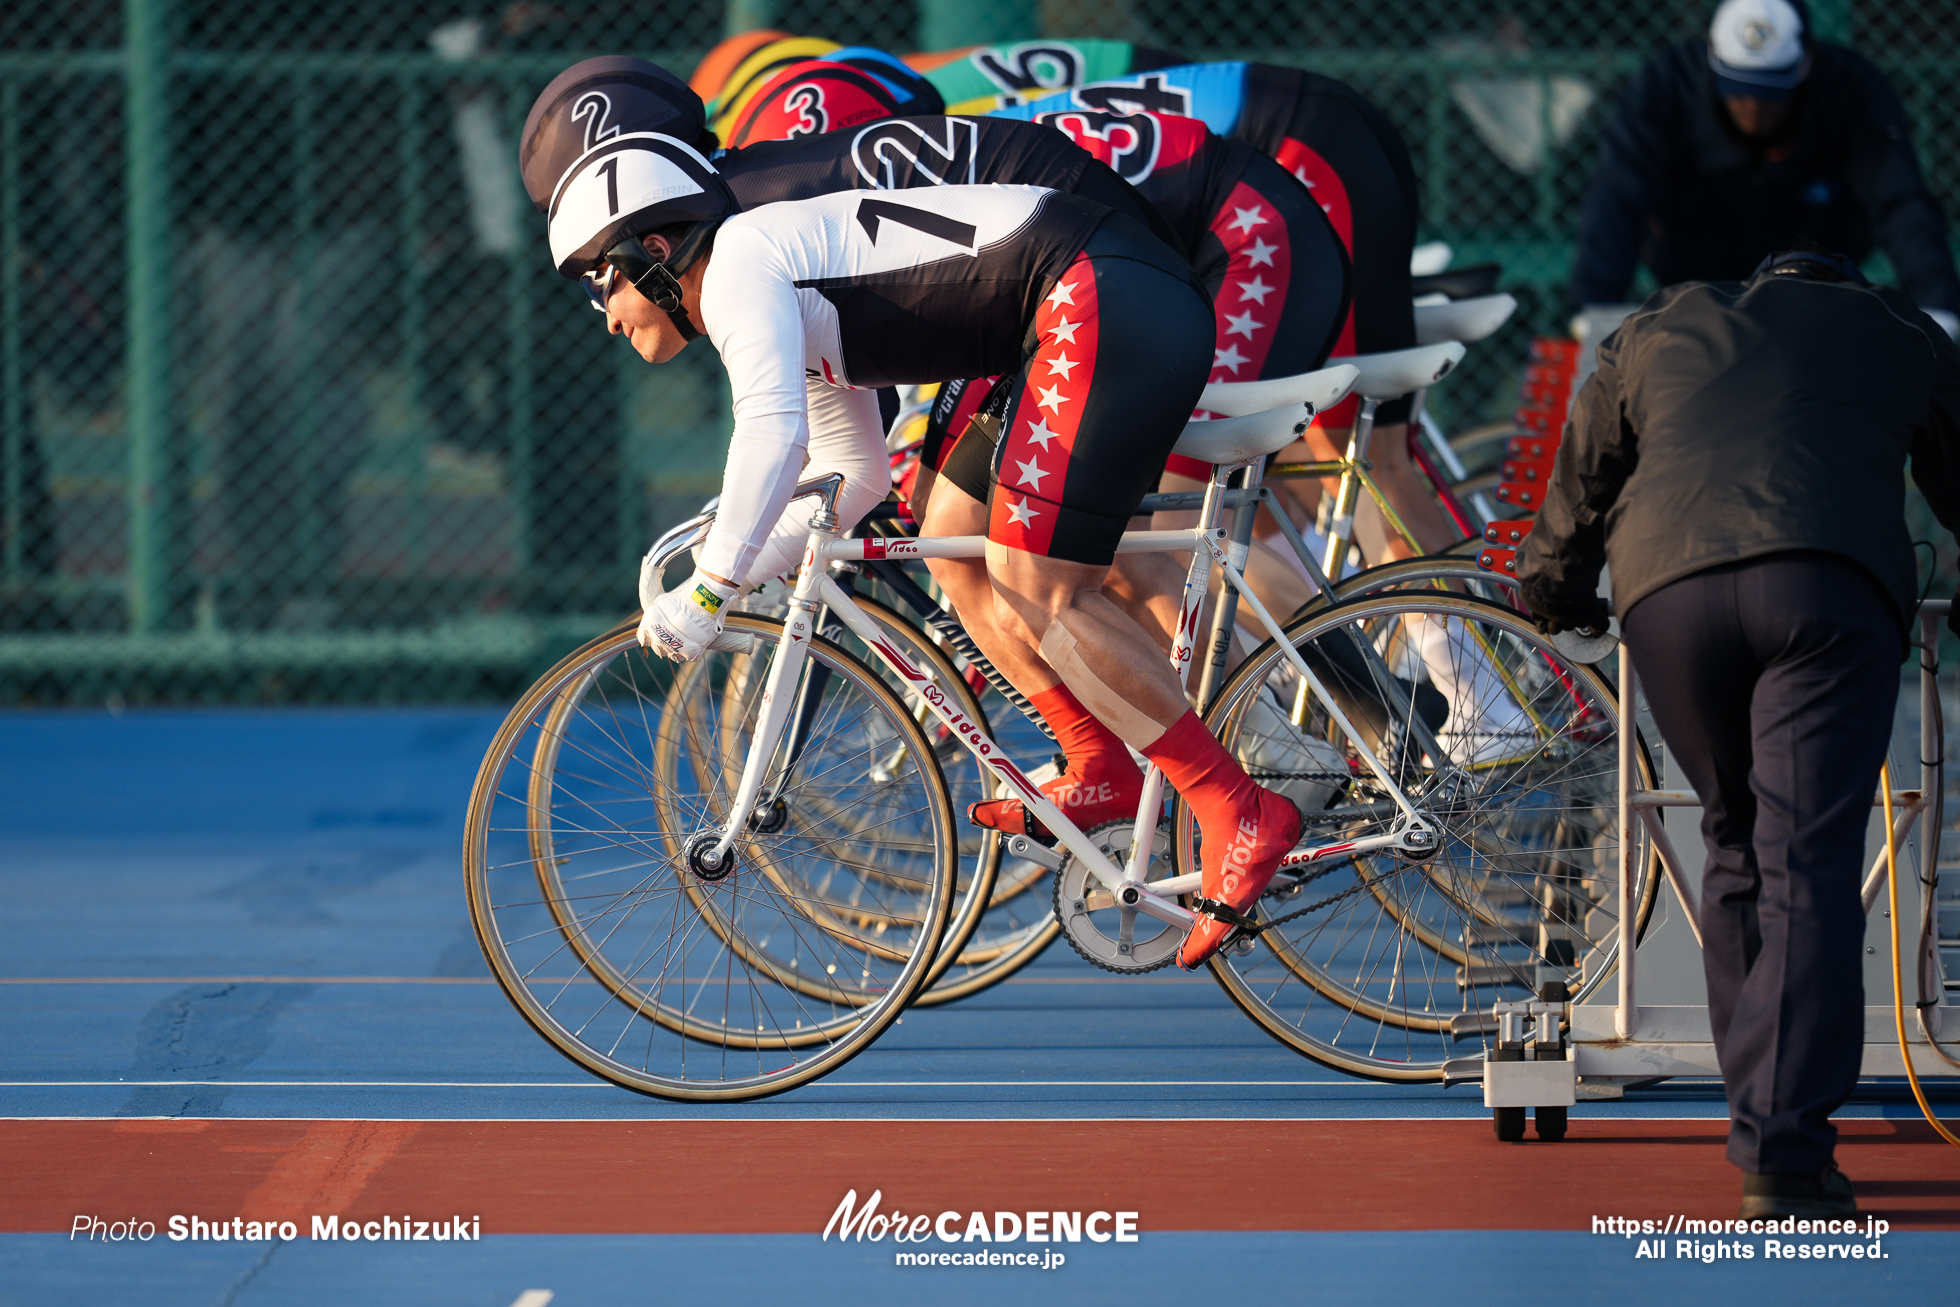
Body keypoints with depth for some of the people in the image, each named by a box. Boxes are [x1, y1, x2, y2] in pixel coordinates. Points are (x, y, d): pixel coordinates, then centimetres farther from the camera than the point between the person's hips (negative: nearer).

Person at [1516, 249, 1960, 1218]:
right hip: (1828, 584, -2)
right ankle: (1782, 1155, -15)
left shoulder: (1656, 329, 32)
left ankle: (1759, 1109, 18)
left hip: (1668, 592, 2)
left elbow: (1580, 484, 38)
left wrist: (1555, 594, 55)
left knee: (1737, 845, 19)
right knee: (1806, 865, -5)